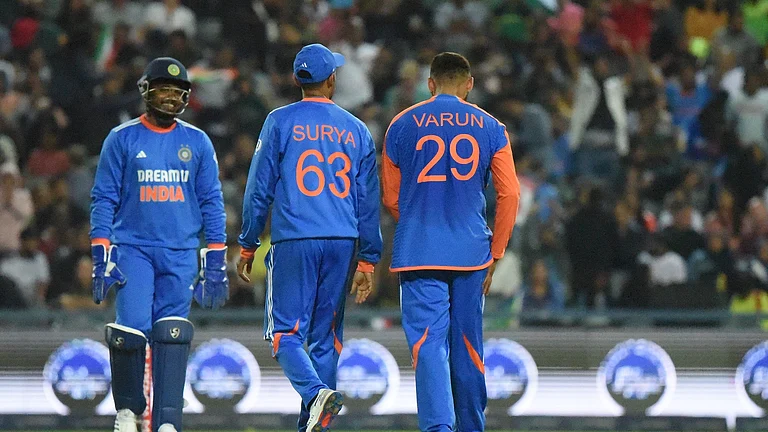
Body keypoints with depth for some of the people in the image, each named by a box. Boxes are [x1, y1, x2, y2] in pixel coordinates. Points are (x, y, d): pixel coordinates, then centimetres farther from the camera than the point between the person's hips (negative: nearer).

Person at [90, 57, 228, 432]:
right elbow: (103, 200, 3)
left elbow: (212, 203, 11)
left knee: (171, 336, -8)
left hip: (181, 253, 2)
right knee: (131, 328, -14)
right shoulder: (122, 140, 4)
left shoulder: (198, 143, 9)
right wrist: (101, 257, -6)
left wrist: (215, 264, 5)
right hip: (133, 249, -2)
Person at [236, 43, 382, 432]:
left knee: (286, 333, -3)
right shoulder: (356, 130, 10)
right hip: (342, 243, 3)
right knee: (326, 337, 11)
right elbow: (368, 201, 10)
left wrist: (248, 245, 8)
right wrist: (368, 261, 12)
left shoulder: (280, 122, 1)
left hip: (293, 242, -3)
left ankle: (316, 392, -29)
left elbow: (259, 188, 0)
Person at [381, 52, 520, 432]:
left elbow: (391, 198, 11)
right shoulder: (490, 128, 5)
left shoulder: (402, 125, 4)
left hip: (419, 253, -1)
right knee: (468, 345, 11)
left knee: (428, 342, -7)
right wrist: (494, 255, 9)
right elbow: (509, 194, 2)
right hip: (471, 253, 1)